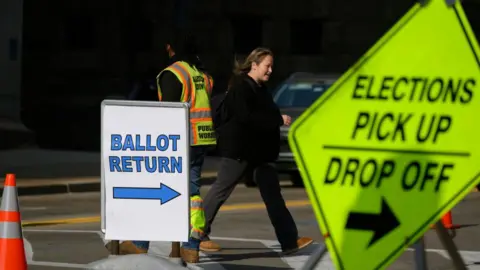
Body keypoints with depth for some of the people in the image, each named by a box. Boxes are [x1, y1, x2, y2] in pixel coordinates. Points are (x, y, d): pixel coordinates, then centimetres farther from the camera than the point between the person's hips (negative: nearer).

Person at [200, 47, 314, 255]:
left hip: (259, 150, 9)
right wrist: (279, 120, -23)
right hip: (238, 149, -9)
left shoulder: (260, 88, 14)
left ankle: (289, 241, 4)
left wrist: (278, 119, 1)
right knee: (220, 190, -1)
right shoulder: (240, 87, -15)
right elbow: (246, 117, -27)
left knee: (272, 193, 5)